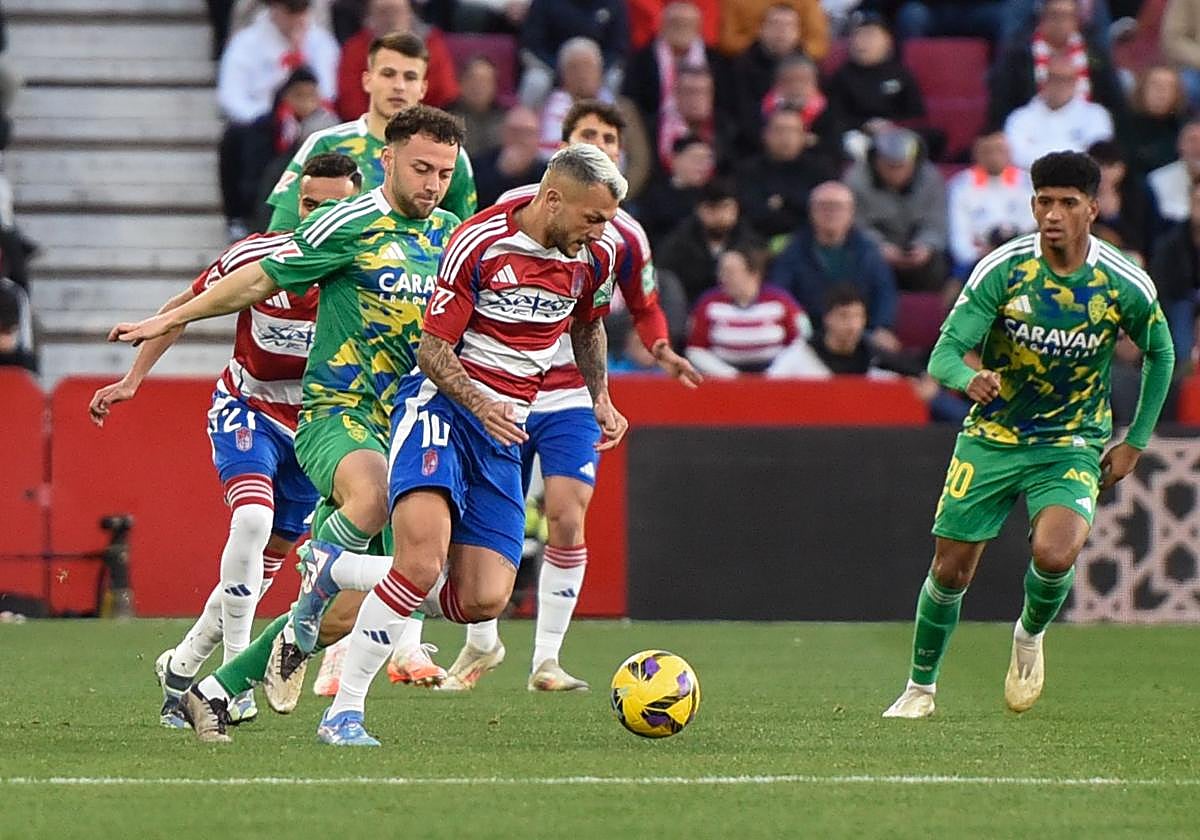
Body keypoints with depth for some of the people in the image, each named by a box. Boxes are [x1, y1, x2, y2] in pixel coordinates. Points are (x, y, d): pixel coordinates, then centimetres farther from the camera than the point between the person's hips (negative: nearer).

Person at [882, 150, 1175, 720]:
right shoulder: (1003, 269, -14)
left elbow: (1160, 354, 8)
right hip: (992, 436, 1)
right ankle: (921, 687, 25)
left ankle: (1031, 635, 8)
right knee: (950, 570, 1)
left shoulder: (1126, 285, -12)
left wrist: (1135, 442, 7)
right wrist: (969, 380, -40)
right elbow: (945, 353, -16)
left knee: (1054, 555, -26)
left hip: (1073, 445, -1)